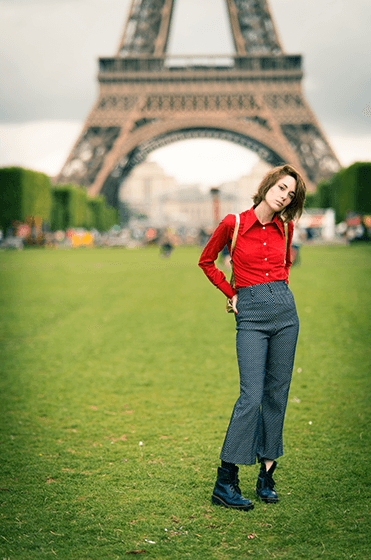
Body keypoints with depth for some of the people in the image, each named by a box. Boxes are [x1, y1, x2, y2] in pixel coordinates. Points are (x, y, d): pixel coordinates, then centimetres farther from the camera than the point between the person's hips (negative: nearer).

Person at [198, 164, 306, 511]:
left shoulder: (284, 228, 9)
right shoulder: (234, 224, -3)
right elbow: (206, 261, 11)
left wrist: (280, 289, 14)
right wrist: (232, 295, 7)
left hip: (284, 310, 4)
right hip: (251, 314, -4)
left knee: (277, 394, 5)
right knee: (252, 395, -13)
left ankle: (267, 476, 16)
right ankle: (225, 483, -8)